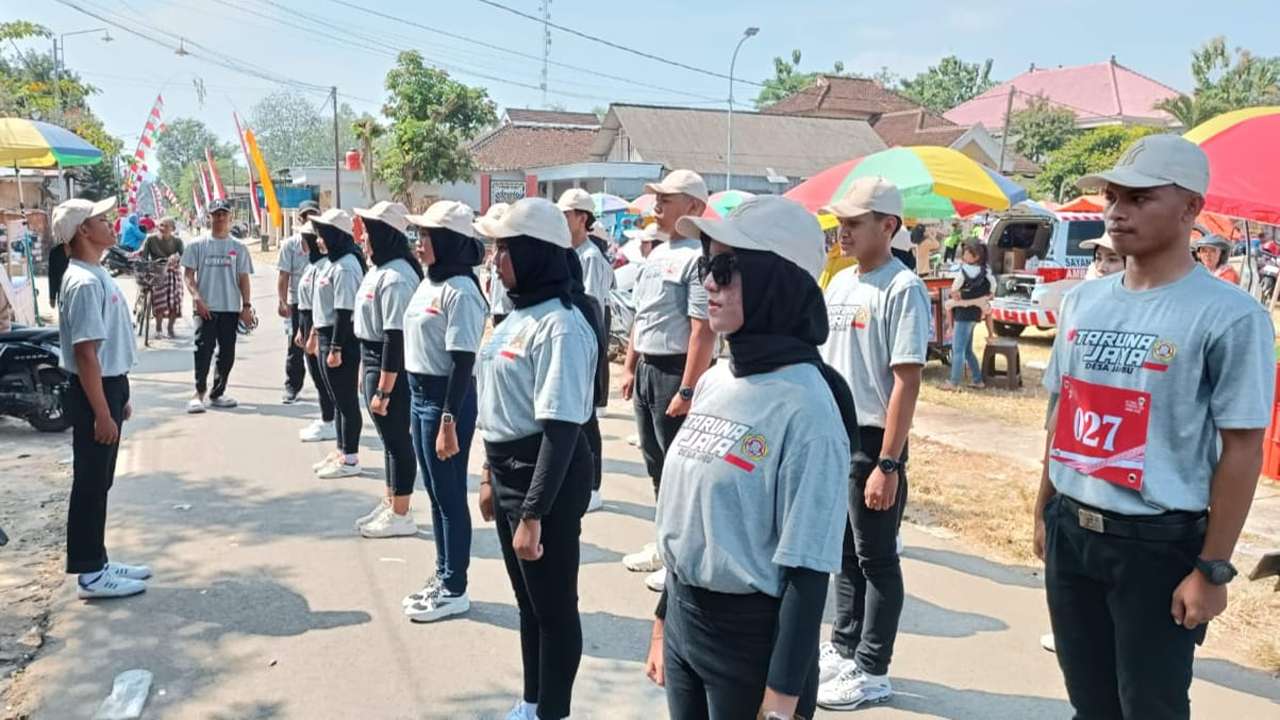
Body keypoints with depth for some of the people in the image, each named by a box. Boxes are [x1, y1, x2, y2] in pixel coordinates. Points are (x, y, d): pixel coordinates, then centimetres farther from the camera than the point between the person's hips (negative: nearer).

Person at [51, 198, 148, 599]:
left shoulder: (97, 275, 12)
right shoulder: (84, 283, -20)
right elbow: (86, 354, -22)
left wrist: (119, 397, 21)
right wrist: (102, 413, -22)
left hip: (108, 386, 10)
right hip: (93, 392, -10)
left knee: (99, 481, 16)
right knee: (90, 482, -1)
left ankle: (97, 562, 26)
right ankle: (90, 574, 9)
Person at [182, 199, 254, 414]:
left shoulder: (238, 247, 10)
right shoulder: (197, 245, 4)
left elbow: (243, 279, 10)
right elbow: (189, 275, 2)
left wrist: (246, 306, 1)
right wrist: (197, 298, -13)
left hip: (231, 308, 3)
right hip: (206, 308, -2)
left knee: (227, 352, 5)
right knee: (203, 350, -8)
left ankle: (217, 393, 16)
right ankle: (199, 392, -3)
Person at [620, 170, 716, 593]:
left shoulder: (697, 257, -16)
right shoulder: (658, 253, 13)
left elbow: (703, 330, -23)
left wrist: (687, 391, -24)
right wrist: (629, 367, 18)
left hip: (676, 371, -10)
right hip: (647, 368, 10)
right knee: (656, 461, 18)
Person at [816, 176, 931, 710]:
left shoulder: (902, 289, -14)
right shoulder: (839, 283, 10)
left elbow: (906, 382, -18)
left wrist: (887, 463, -20)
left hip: (871, 441, -8)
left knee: (876, 558, 4)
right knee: (844, 552, 18)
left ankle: (872, 672, 17)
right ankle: (842, 650, 32)